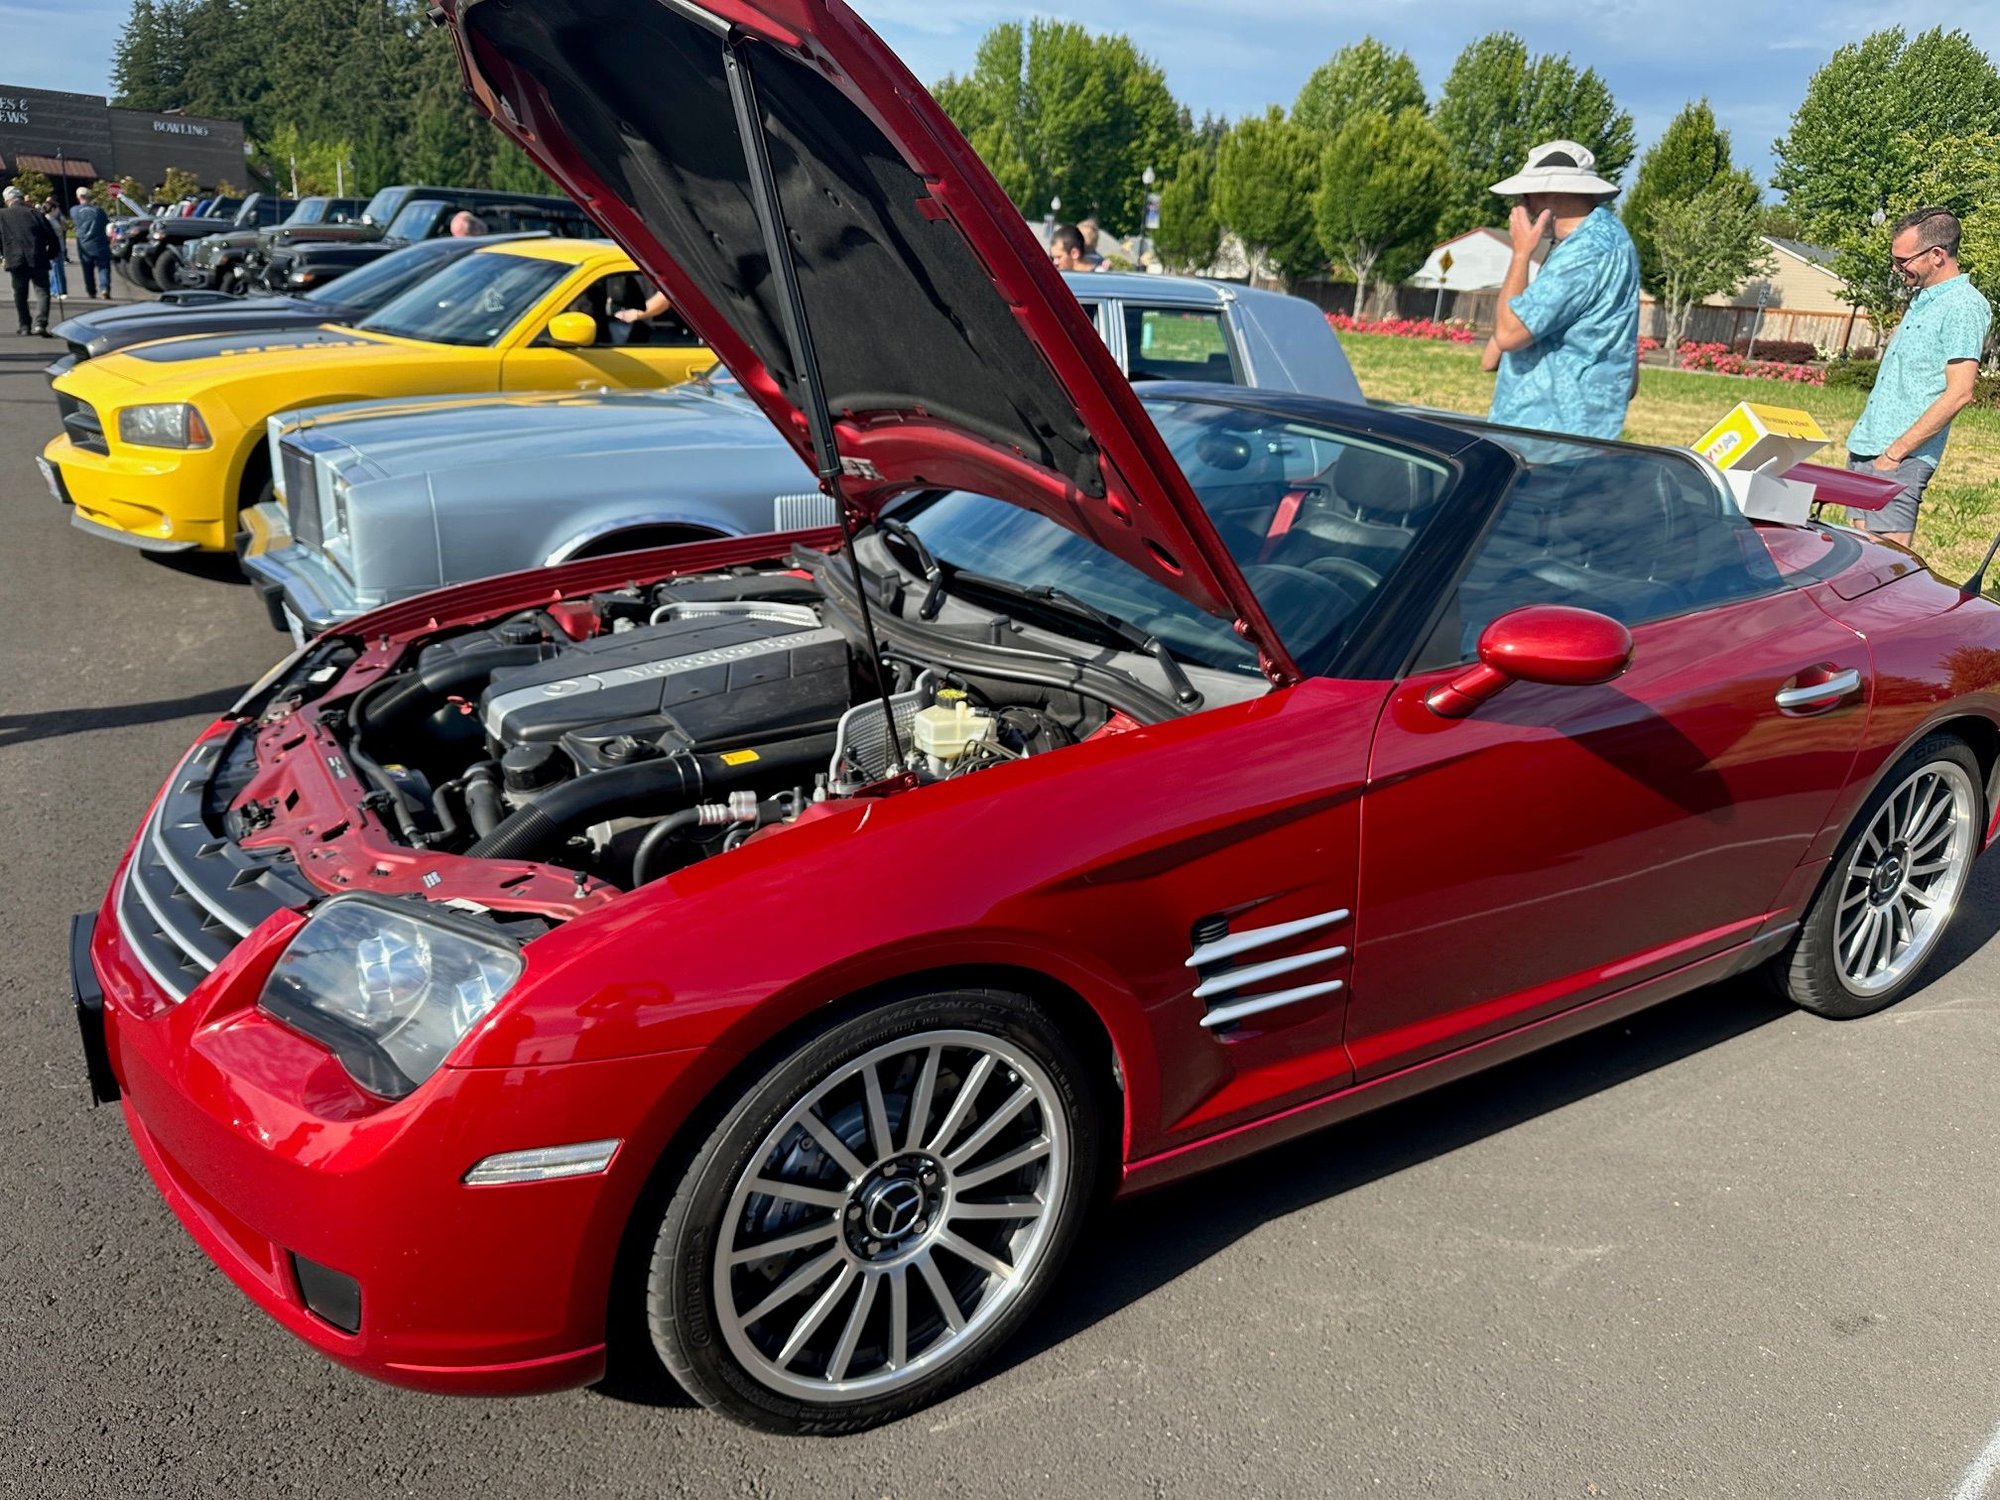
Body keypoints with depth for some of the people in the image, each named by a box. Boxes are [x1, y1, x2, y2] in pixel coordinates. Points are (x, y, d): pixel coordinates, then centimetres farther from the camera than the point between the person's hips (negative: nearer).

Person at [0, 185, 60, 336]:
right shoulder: (34, 213, 5)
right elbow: (52, 237, 2)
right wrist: (50, 255, 15)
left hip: (15, 261, 1)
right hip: (38, 260, -1)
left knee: (20, 295, 14)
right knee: (42, 292, -2)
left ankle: (25, 326, 14)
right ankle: (40, 323, -20)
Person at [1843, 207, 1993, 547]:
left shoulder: (1963, 306, -12)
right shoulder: (1923, 299, 18)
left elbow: (1959, 394, -19)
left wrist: (1895, 453, -19)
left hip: (1901, 458, -9)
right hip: (1865, 448, 9)